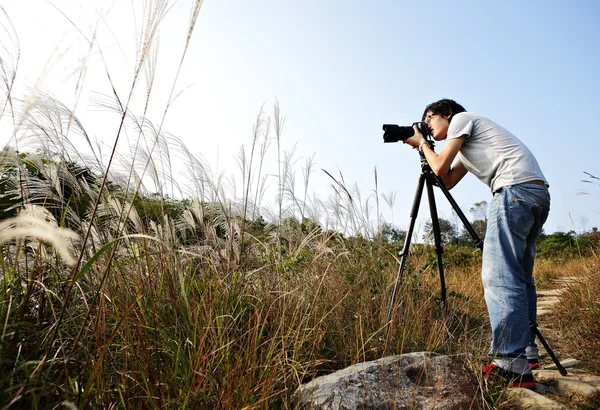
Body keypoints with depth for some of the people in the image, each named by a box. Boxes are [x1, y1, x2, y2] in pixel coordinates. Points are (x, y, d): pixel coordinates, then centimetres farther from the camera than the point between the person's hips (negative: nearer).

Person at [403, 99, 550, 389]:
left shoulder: (461, 119, 7)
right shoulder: (465, 148, 32)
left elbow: (440, 168, -1)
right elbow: (447, 181, 27)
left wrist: (422, 143, 17)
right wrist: (421, 147, 29)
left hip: (516, 188, -10)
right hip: (538, 194, 10)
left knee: (499, 275, -16)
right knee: (519, 274, 13)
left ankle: (512, 365, -18)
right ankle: (527, 350, 21)